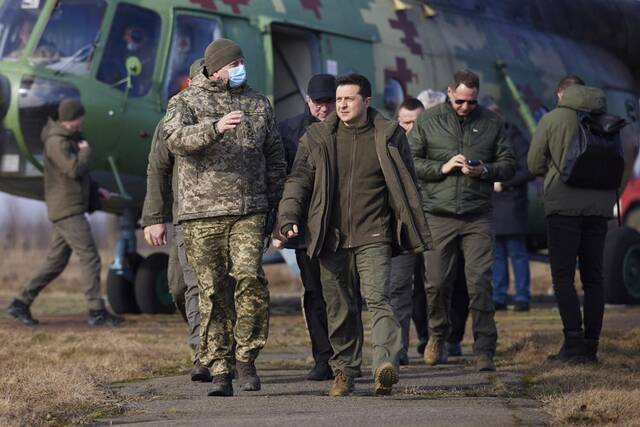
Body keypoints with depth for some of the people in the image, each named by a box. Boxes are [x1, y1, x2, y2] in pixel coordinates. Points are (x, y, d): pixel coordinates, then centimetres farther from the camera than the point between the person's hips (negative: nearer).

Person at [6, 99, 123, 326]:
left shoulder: (70, 139, 18)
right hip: (67, 211, -10)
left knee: (55, 263, 10)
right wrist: (85, 152, -7)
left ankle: (21, 302, 12)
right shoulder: (56, 142, -13)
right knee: (90, 257, -11)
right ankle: (97, 311, -11)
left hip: (73, 210, 10)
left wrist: (96, 189, 16)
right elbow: (75, 169, -24)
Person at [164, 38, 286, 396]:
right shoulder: (186, 103, 5)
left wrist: (275, 204, 13)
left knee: (250, 279, -17)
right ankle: (220, 371, 6)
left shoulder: (258, 104, 15)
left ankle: (246, 357, -2)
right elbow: (176, 137, -17)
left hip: (249, 211, 1)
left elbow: (275, 158, 21)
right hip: (202, 213, -1)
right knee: (213, 293, 0)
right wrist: (215, 129, -33)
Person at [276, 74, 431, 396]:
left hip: (373, 237, -2)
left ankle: (385, 364, -29)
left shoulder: (389, 136, 5)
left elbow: (406, 187, 9)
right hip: (331, 237, 2)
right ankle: (344, 372, 18)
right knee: (339, 307, 7)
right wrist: (288, 218, -10)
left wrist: (415, 235, 7)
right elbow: (298, 180, 6)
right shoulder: (317, 138, 8)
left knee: (377, 298, -18)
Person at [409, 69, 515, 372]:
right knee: (437, 282, 4)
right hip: (438, 215, 0)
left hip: (477, 216, 0)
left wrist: (485, 171, -9)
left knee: (480, 283, -6)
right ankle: (437, 334, 29)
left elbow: (508, 165, 10)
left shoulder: (491, 122, 9)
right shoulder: (429, 120, 5)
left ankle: (485, 350, -2)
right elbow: (410, 161, 3)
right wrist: (442, 168, -11)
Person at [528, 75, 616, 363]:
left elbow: (534, 165, 1)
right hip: (599, 206, 4)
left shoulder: (551, 120, -3)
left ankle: (574, 341, -12)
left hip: (564, 206, -4)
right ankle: (591, 345, 9)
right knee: (593, 278, 10)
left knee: (563, 277, 0)